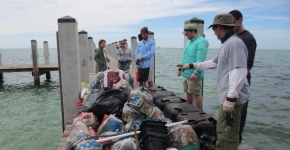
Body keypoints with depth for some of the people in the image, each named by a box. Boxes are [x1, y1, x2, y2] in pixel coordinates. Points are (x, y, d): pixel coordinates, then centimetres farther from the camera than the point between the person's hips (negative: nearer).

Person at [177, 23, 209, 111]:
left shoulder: (201, 42, -12)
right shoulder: (189, 42, 17)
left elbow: (200, 60, -22)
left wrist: (196, 72, -27)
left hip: (193, 75, -9)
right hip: (186, 73, 9)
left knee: (196, 94, 1)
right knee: (188, 92, 16)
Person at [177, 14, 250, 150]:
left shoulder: (234, 43, -16)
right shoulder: (227, 43, 19)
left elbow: (239, 72, -26)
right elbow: (214, 62, 29)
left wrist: (230, 98, -28)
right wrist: (192, 66, 29)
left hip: (232, 98, -11)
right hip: (228, 97, 11)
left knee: (226, 136, -3)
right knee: (223, 133, 20)